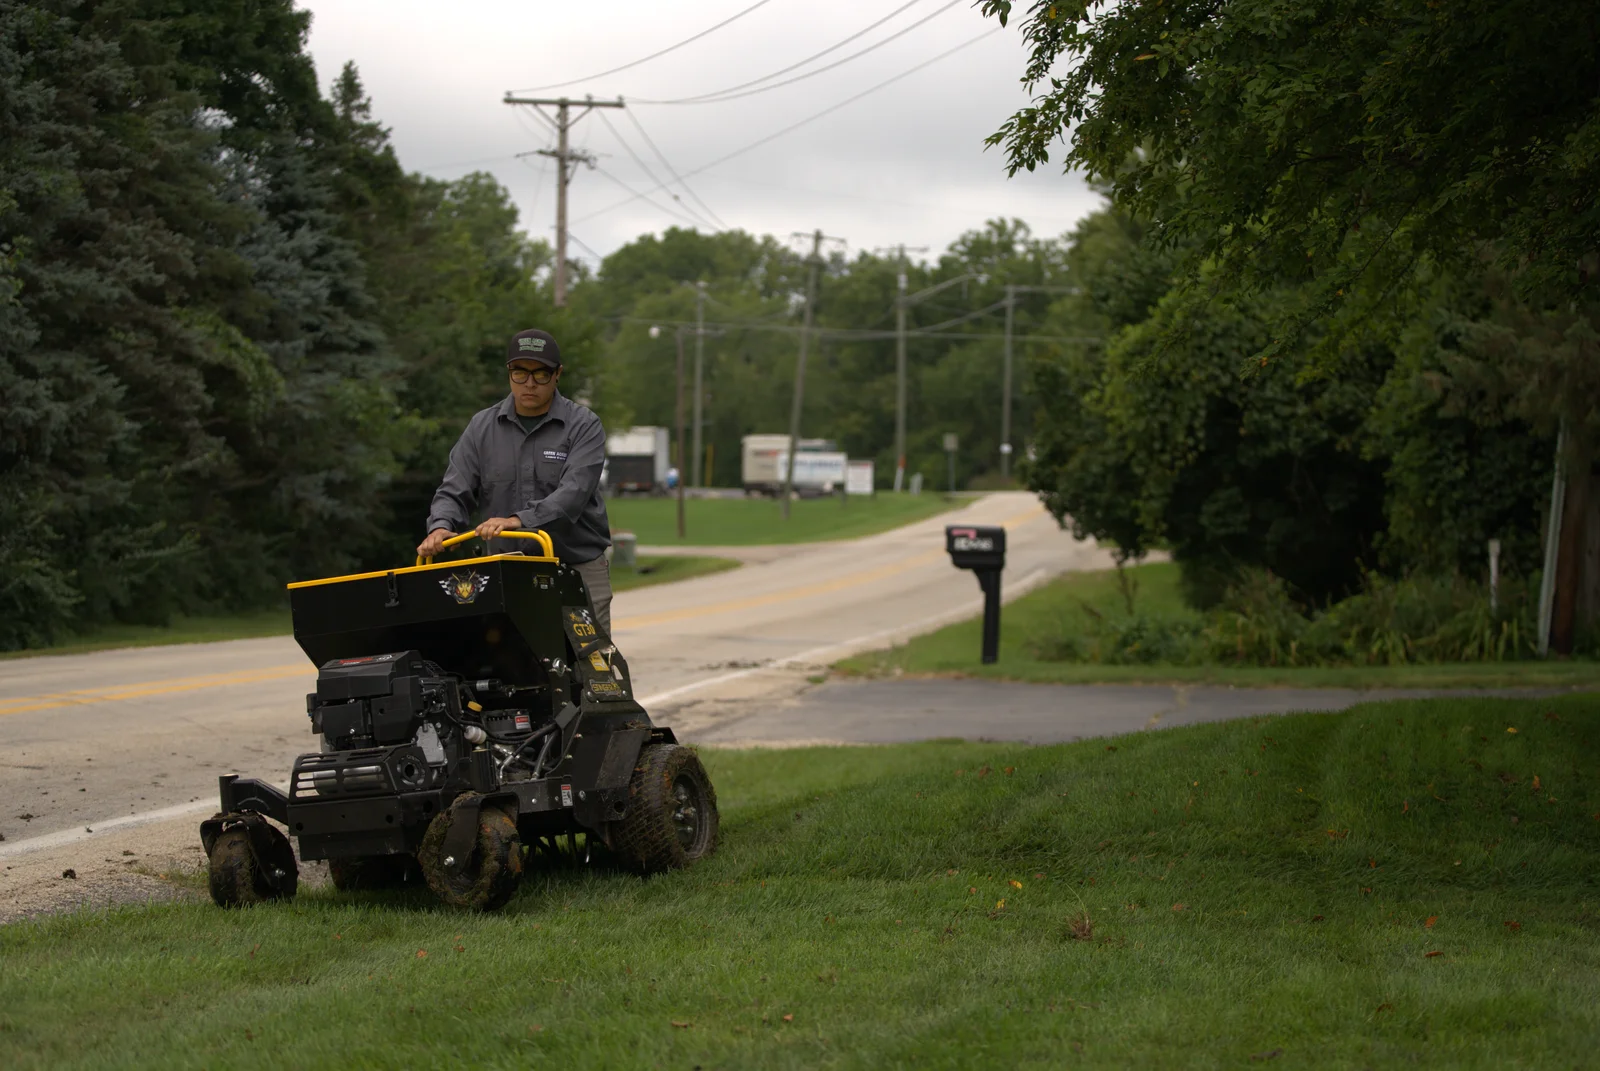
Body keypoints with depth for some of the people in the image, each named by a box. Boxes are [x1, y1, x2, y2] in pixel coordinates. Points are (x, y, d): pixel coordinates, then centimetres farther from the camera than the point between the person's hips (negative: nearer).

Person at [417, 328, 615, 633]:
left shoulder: (583, 426, -3)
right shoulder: (482, 428, 8)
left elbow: (572, 494, -17)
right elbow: (455, 491, 5)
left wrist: (519, 520, -32)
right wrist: (441, 527, -18)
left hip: (578, 568, -2)